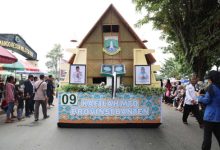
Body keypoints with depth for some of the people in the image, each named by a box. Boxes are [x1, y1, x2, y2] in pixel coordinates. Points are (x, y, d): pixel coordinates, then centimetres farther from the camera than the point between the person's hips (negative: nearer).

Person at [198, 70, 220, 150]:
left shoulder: (212, 87, -15)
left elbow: (206, 100, -14)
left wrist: (200, 96, 3)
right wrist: (204, 95, 14)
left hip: (210, 115, -7)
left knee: (207, 136, 2)